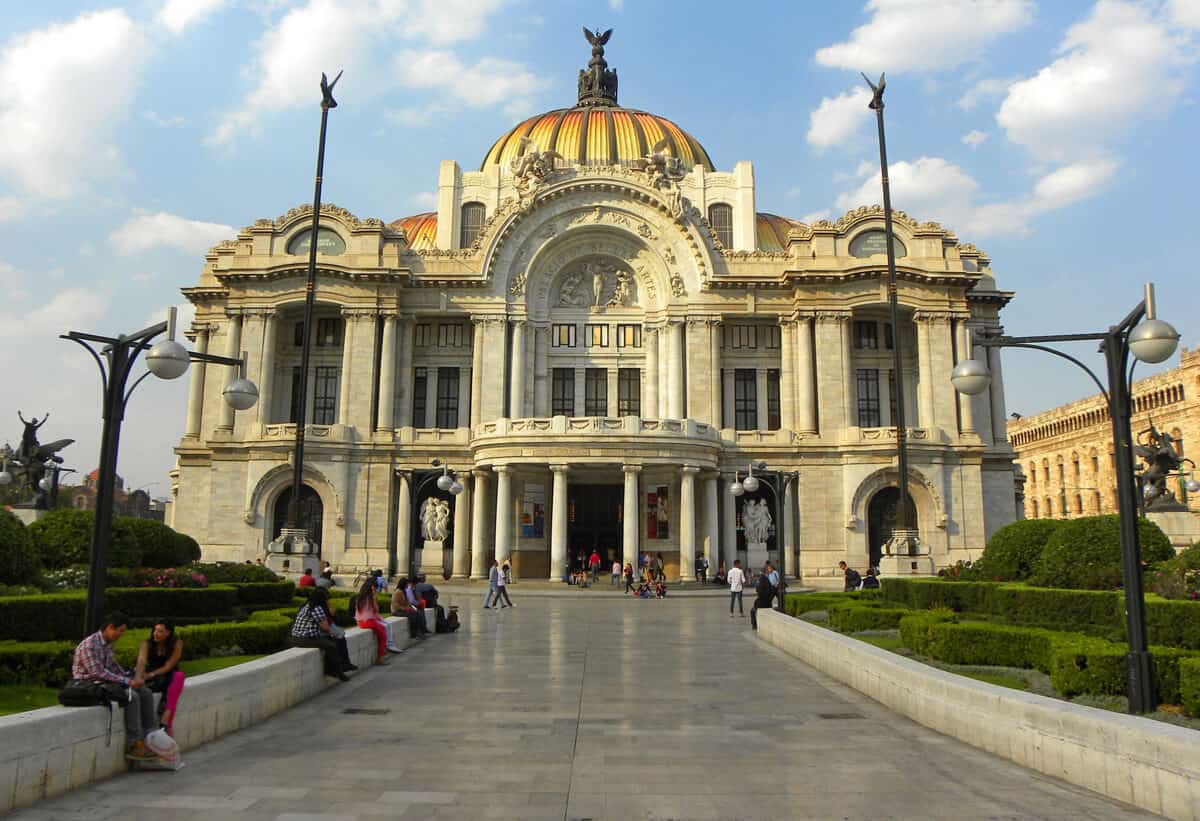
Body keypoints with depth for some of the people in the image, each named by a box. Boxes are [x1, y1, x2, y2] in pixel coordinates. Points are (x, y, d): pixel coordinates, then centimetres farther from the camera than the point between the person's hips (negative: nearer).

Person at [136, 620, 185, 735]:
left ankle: (165, 720, -40)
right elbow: (141, 661, -28)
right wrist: (139, 677, -48)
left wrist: (150, 675, -31)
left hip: (168, 676, -1)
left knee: (178, 676, -34)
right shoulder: (147, 644, -9)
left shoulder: (177, 643, -10)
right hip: (152, 678, 1)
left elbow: (169, 666, -16)